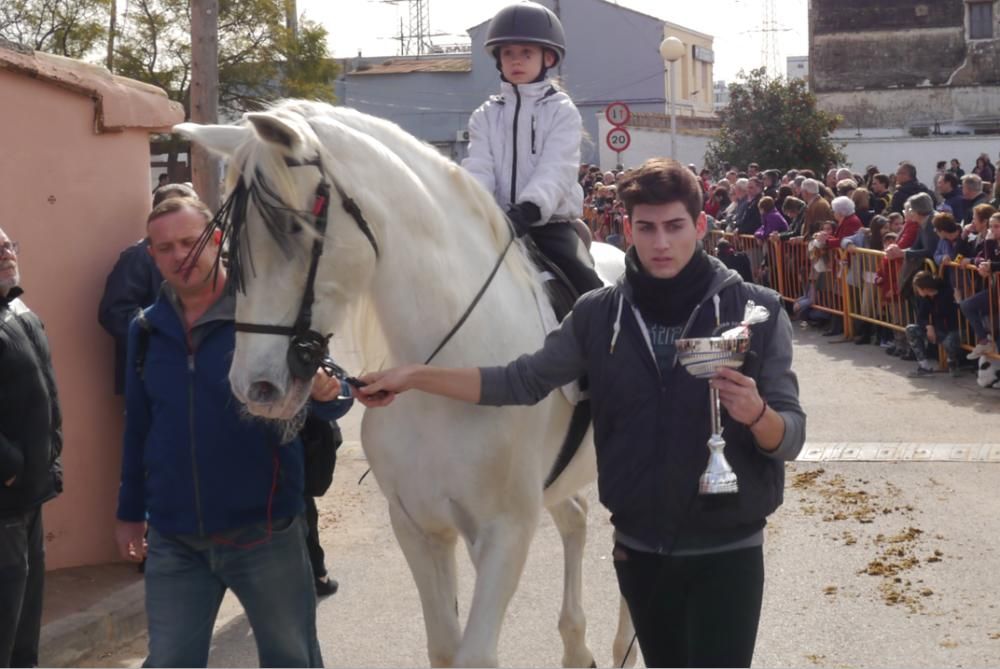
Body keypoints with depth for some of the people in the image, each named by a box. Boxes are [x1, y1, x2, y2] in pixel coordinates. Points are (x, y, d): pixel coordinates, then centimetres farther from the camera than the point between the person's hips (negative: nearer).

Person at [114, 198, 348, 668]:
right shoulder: (146, 330, 4)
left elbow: (325, 395, -10)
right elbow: (137, 427, 14)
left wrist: (325, 392, -34)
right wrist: (130, 511, 19)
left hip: (264, 531, -3)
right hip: (173, 540, 3)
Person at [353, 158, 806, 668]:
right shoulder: (598, 315, -1)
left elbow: (789, 440, -10)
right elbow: (523, 381, 1)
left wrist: (756, 414, -33)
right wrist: (414, 376, -5)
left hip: (727, 551, -3)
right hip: (638, 546, 3)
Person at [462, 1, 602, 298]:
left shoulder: (562, 112, 2)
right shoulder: (486, 116, 11)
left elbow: (556, 170, -13)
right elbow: (478, 169, -2)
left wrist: (528, 209, -34)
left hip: (551, 222, -3)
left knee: (589, 289, -23)